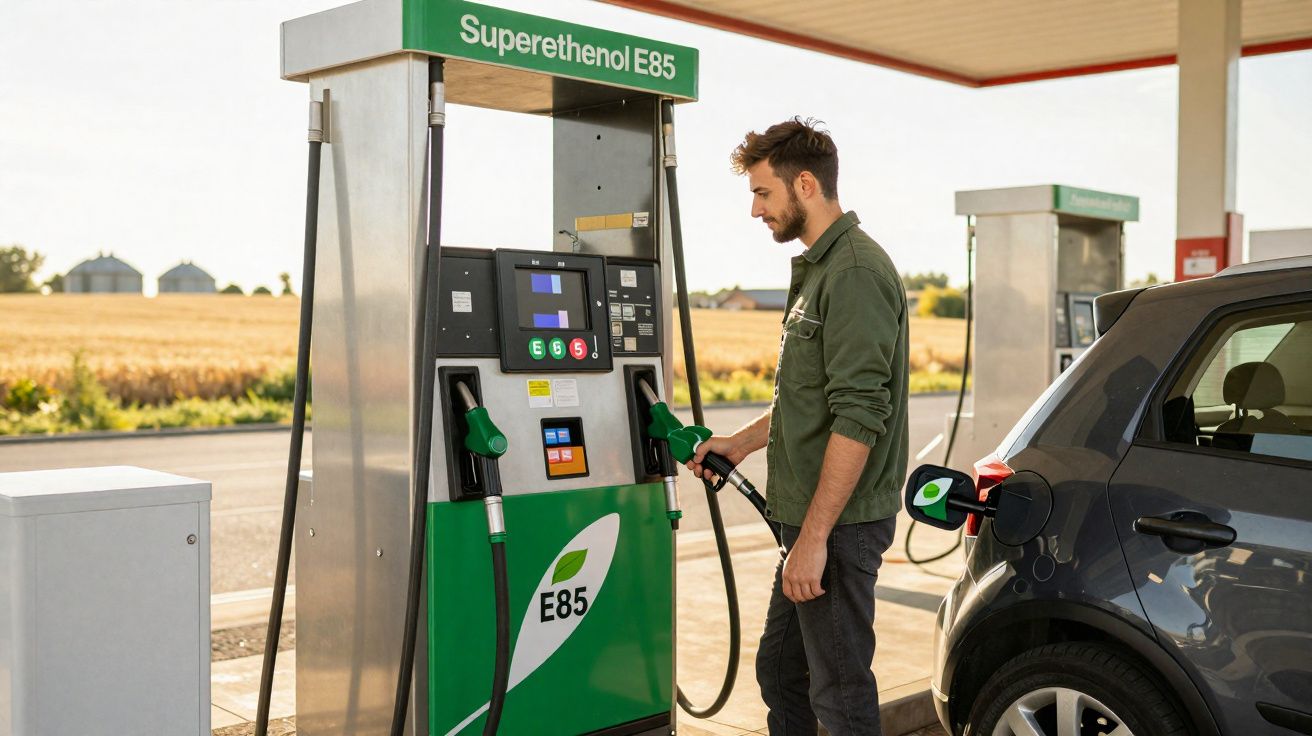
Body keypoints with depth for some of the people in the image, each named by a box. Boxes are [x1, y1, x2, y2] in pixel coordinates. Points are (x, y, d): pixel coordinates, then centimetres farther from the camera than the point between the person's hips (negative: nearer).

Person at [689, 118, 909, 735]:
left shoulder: (856, 272, -17)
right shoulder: (819, 269, 16)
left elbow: (857, 416, -25)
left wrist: (814, 537, -25)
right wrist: (740, 443, 21)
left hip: (840, 522, -10)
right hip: (807, 519, 10)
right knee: (779, 672, 19)